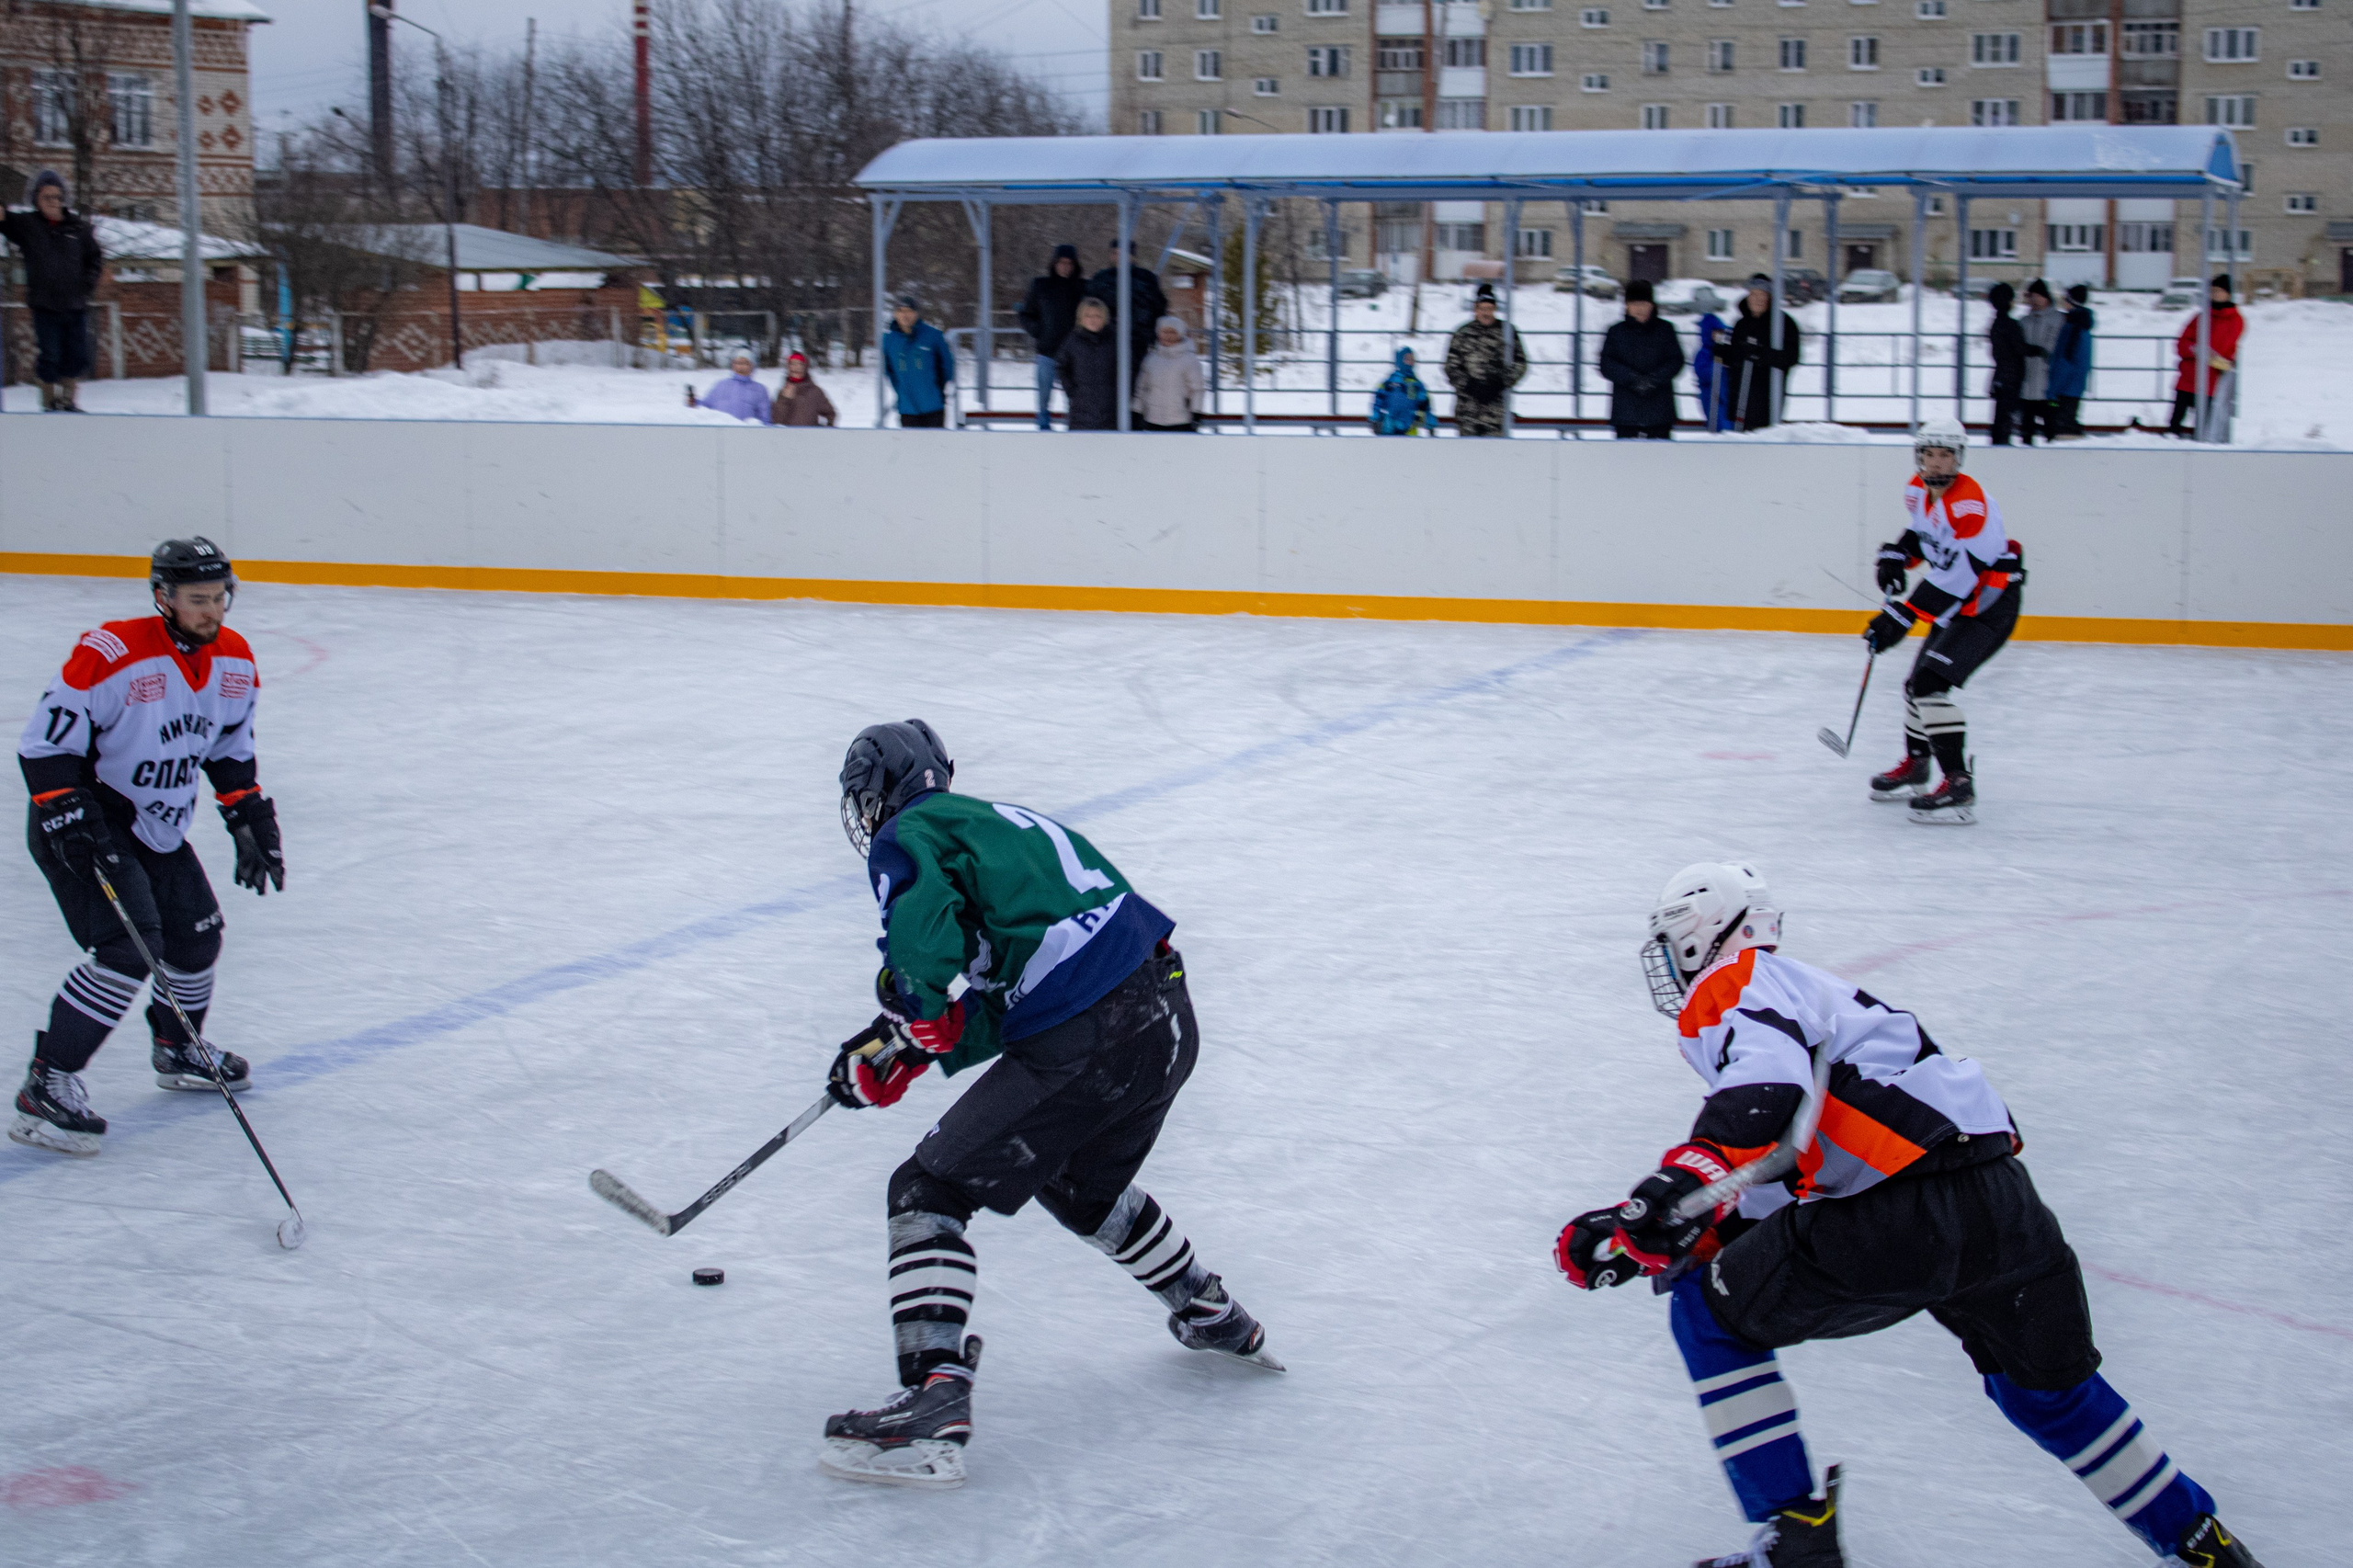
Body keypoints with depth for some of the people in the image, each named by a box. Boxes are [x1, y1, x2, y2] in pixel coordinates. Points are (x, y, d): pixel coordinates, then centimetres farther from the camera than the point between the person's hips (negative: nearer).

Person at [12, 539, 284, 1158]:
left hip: (158, 826, 8)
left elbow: (230, 748, 13)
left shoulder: (235, 662, -2)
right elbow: (45, 746, -21)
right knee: (128, 946, -20)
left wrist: (251, 822, 9)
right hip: (83, 822, -8)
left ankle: (178, 1052, 41)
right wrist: (72, 822, -28)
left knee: (196, 935, 14)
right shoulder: (110, 655, -26)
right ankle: (46, 1087, -14)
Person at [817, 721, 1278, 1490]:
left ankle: (934, 1400, -12)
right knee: (1080, 1186, 33)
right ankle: (1213, 1317, 46)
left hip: (1083, 1045, -9)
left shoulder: (907, 836, 2)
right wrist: (906, 1051, 19)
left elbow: (924, 939, -21)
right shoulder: (999, 821, 26)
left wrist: (908, 1027, -2)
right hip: (1168, 1018, 9)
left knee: (930, 1190, 0)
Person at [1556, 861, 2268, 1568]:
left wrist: (1695, 1167, -34)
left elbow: (1770, 1073, -21)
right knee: (2047, 1391, 30)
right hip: (2003, 1198, 9)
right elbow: (1774, 1185, 32)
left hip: (1897, 1215, -9)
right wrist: (1634, 1231, 27)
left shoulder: (1732, 982, 4)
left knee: (1710, 1314, 9)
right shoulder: (1795, 989, 33)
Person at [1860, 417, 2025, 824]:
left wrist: (1902, 616, -31)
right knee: (1918, 682, 19)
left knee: (1930, 684, -21)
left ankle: (1959, 786, -24)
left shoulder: (1969, 502, -27)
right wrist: (1897, 555, 6)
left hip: (1990, 605, -10)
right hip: (1957, 603, 10)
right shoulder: (1918, 491, 2)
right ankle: (1914, 768, 40)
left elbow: (1954, 577, -31)